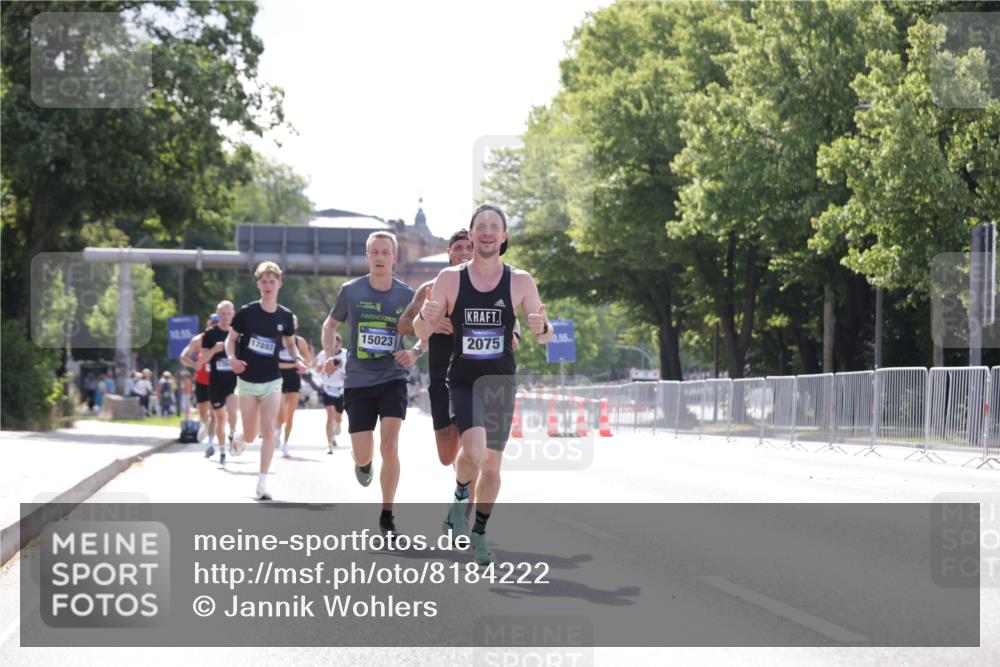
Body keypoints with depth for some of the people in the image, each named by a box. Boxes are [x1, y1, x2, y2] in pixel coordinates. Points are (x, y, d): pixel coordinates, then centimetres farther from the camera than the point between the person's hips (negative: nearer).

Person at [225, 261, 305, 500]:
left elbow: (290, 343, 14)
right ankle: (239, 436, 44)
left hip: (272, 381, 1)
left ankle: (262, 482, -7)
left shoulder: (285, 316, -1)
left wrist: (298, 359, -6)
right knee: (251, 436, 5)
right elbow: (231, 339, 1)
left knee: (268, 429, -14)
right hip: (247, 381, -1)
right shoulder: (247, 312, -8)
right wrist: (232, 358, -19)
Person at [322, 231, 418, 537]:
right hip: (358, 382, 1)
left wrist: (415, 352, -10)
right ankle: (365, 463, 40)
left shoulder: (406, 295, -1)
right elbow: (330, 325, 13)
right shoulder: (351, 291, -2)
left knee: (389, 446, -15)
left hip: (393, 380, 0)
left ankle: (387, 516, 0)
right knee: (363, 455, -2)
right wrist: (330, 356, -4)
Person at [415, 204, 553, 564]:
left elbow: (544, 335, 3)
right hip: (462, 380, -1)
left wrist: (542, 328, -22)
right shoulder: (450, 278, -3)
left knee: (491, 467, 7)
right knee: (473, 451, -24)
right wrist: (425, 316, -21)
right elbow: (423, 332, 3)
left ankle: (479, 533, 28)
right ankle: (460, 497, 8)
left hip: (501, 381, 2)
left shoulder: (520, 281, -2)